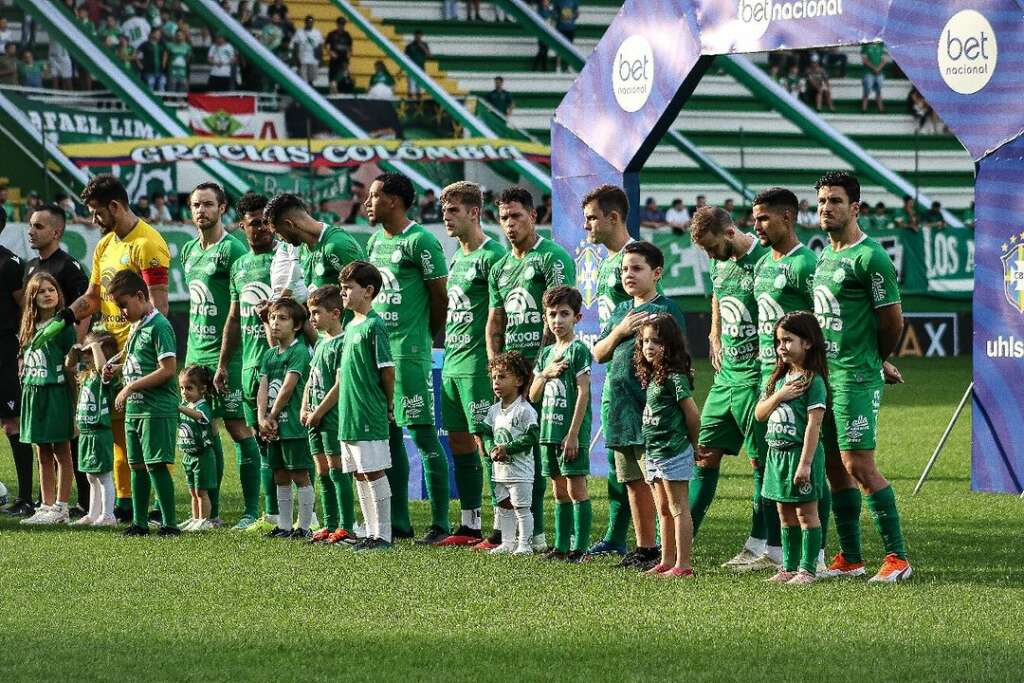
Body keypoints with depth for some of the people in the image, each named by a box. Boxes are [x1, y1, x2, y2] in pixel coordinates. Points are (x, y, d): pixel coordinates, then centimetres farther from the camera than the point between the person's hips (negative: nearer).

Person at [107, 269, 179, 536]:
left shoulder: (159, 326, -13)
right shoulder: (137, 327, 15)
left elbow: (167, 370, -19)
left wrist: (130, 387, -17)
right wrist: (116, 368, 8)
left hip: (157, 409, -9)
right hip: (134, 409, 9)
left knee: (156, 465, -9)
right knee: (137, 465, 11)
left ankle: (169, 523, -6)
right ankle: (139, 522, 18)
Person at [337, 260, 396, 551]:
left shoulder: (374, 325, -12)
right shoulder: (350, 326, 15)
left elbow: (387, 370, -12)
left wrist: (387, 407, -4)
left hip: (370, 418, -9)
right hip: (349, 417, 9)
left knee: (375, 473, -4)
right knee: (359, 475, 11)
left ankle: (383, 535, 0)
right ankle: (371, 533, 18)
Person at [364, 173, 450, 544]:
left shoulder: (420, 242, -10)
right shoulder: (374, 242, 15)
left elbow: (441, 297, -7)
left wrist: (428, 336, 3)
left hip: (410, 352, -8)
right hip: (377, 348, 8)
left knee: (423, 435, -8)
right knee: (390, 435, 10)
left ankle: (440, 523, -6)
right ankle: (398, 521, 17)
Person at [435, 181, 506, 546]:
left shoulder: (491, 256, -10)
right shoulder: (456, 259, 18)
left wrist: (492, 362, -18)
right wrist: (446, 346, 18)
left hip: (477, 365, -9)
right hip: (452, 364, 9)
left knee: (485, 441, -9)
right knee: (459, 442, 11)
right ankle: (469, 526, 17)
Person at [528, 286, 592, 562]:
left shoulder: (578, 350, -7)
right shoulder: (546, 353, 15)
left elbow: (583, 393, -12)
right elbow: (533, 396, 16)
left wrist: (573, 434, -17)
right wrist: (545, 374, -5)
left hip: (572, 432, -7)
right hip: (549, 430, 7)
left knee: (576, 489, -6)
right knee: (559, 491, 11)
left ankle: (579, 547, -6)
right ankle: (561, 546, 14)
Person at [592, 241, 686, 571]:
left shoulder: (666, 309, -4)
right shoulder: (621, 311, 17)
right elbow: (598, 354, 15)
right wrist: (620, 331, -2)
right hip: (619, 403, 7)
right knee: (633, 482, 11)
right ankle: (644, 548, 17)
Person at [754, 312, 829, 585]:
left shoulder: (814, 381, -12)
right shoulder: (780, 378, 12)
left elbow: (813, 424, -16)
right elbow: (759, 414, 10)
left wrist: (805, 463, -20)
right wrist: (779, 395, -9)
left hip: (801, 451, -8)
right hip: (776, 452, 8)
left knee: (806, 512, -2)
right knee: (785, 513, 12)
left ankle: (808, 569, 1)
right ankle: (789, 567, 18)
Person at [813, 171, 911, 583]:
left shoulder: (870, 258, -13)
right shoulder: (825, 255, 14)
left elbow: (892, 321, -9)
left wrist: (875, 363, 7)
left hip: (855, 379, -9)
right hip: (824, 375, 9)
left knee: (858, 466, -11)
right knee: (835, 468, 10)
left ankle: (897, 557, -6)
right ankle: (849, 559, 16)